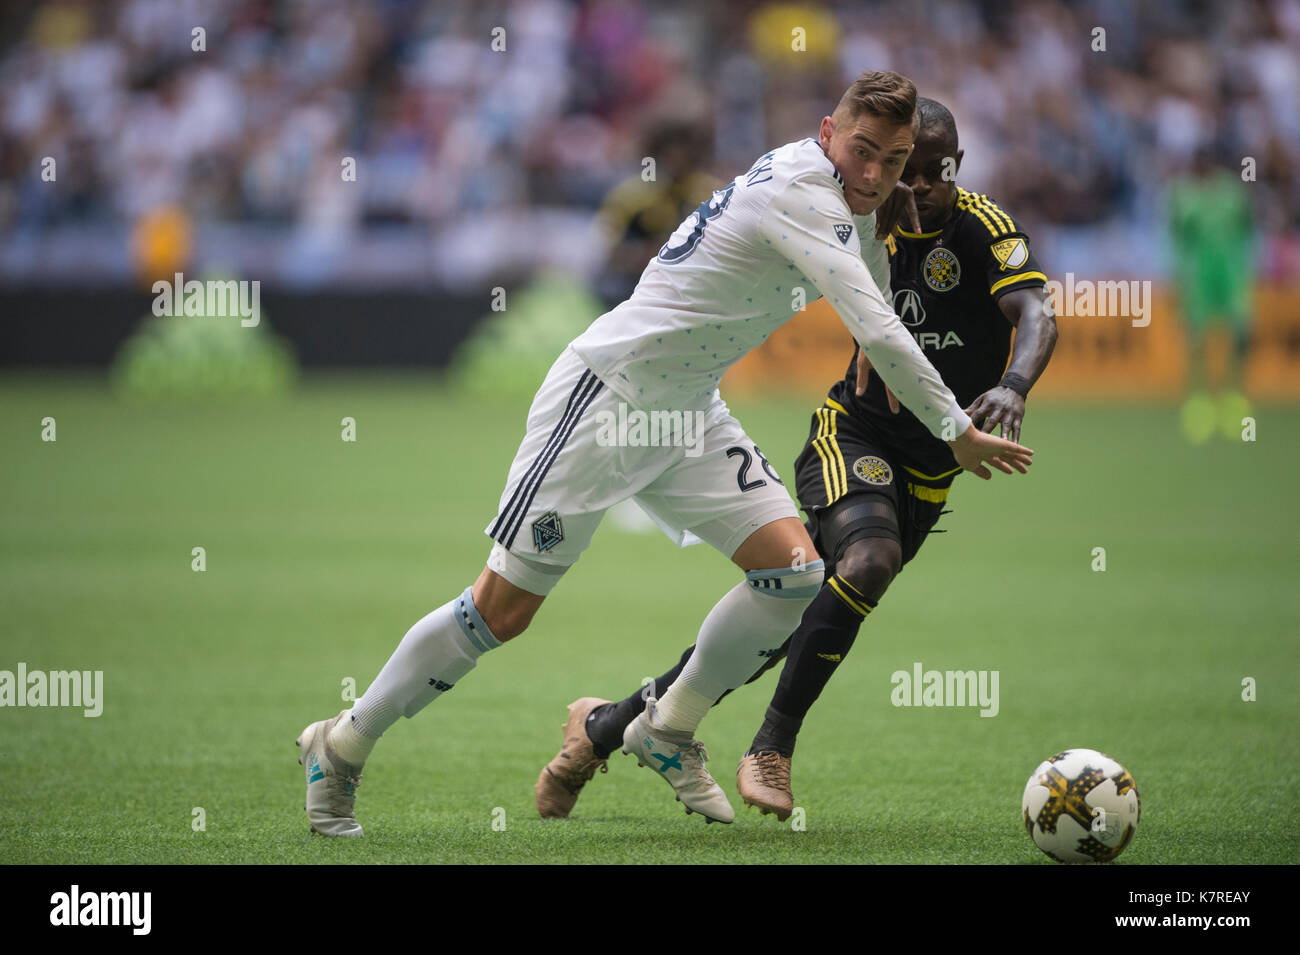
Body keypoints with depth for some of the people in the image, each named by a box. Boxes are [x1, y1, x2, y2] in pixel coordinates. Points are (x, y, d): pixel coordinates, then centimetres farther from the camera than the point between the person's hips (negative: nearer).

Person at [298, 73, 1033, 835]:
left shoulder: (828, 190, 6)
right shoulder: (801, 192, -22)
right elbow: (877, 330, -28)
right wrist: (958, 434, -21)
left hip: (689, 414, 9)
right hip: (608, 393, -9)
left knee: (794, 570, -7)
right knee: (504, 608, -7)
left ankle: (668, 731, 12)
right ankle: (343, 747, 10)